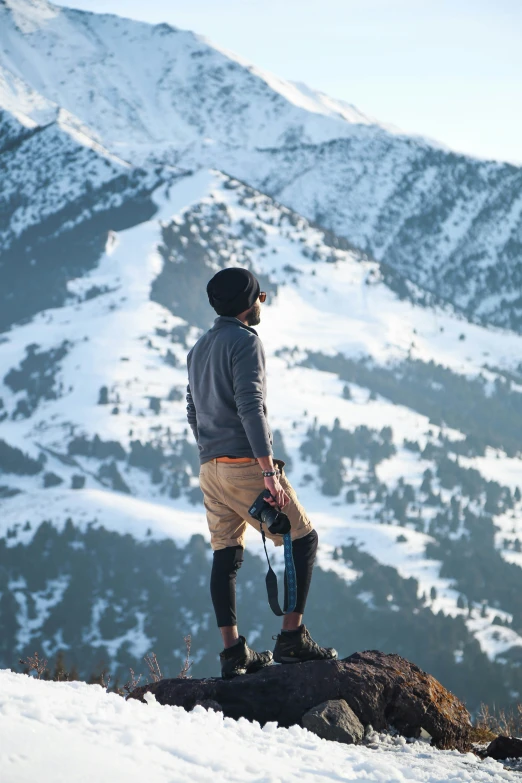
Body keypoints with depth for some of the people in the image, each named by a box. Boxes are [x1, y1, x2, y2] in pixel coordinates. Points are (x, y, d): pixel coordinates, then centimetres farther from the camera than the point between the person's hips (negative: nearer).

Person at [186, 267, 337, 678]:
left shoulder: (199, 349, 17)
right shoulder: (245, 340, -9)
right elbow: (250, 406, -19)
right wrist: (269, 471, -22)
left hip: (210, 469, 8)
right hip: (246, 463, -8)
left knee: (226, 556, 8)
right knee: (303, 539, 2)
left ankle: (233, 652, 6)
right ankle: (293, 636, -4)